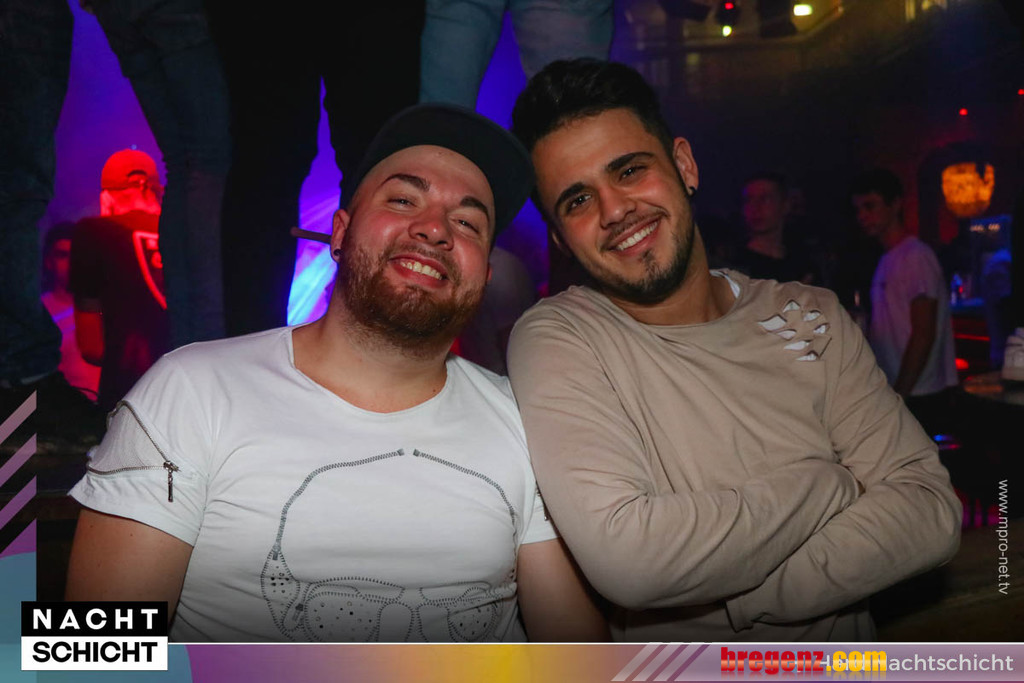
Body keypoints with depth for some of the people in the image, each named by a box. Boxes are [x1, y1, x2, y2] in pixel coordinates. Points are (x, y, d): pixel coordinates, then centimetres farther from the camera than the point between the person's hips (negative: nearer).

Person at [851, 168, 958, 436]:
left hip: (918, 397, -8)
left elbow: (924, 334, -17)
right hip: (898, 394, 8)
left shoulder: (915, 256, -11)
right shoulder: (888, 260, 15)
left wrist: (899, 395, -17)